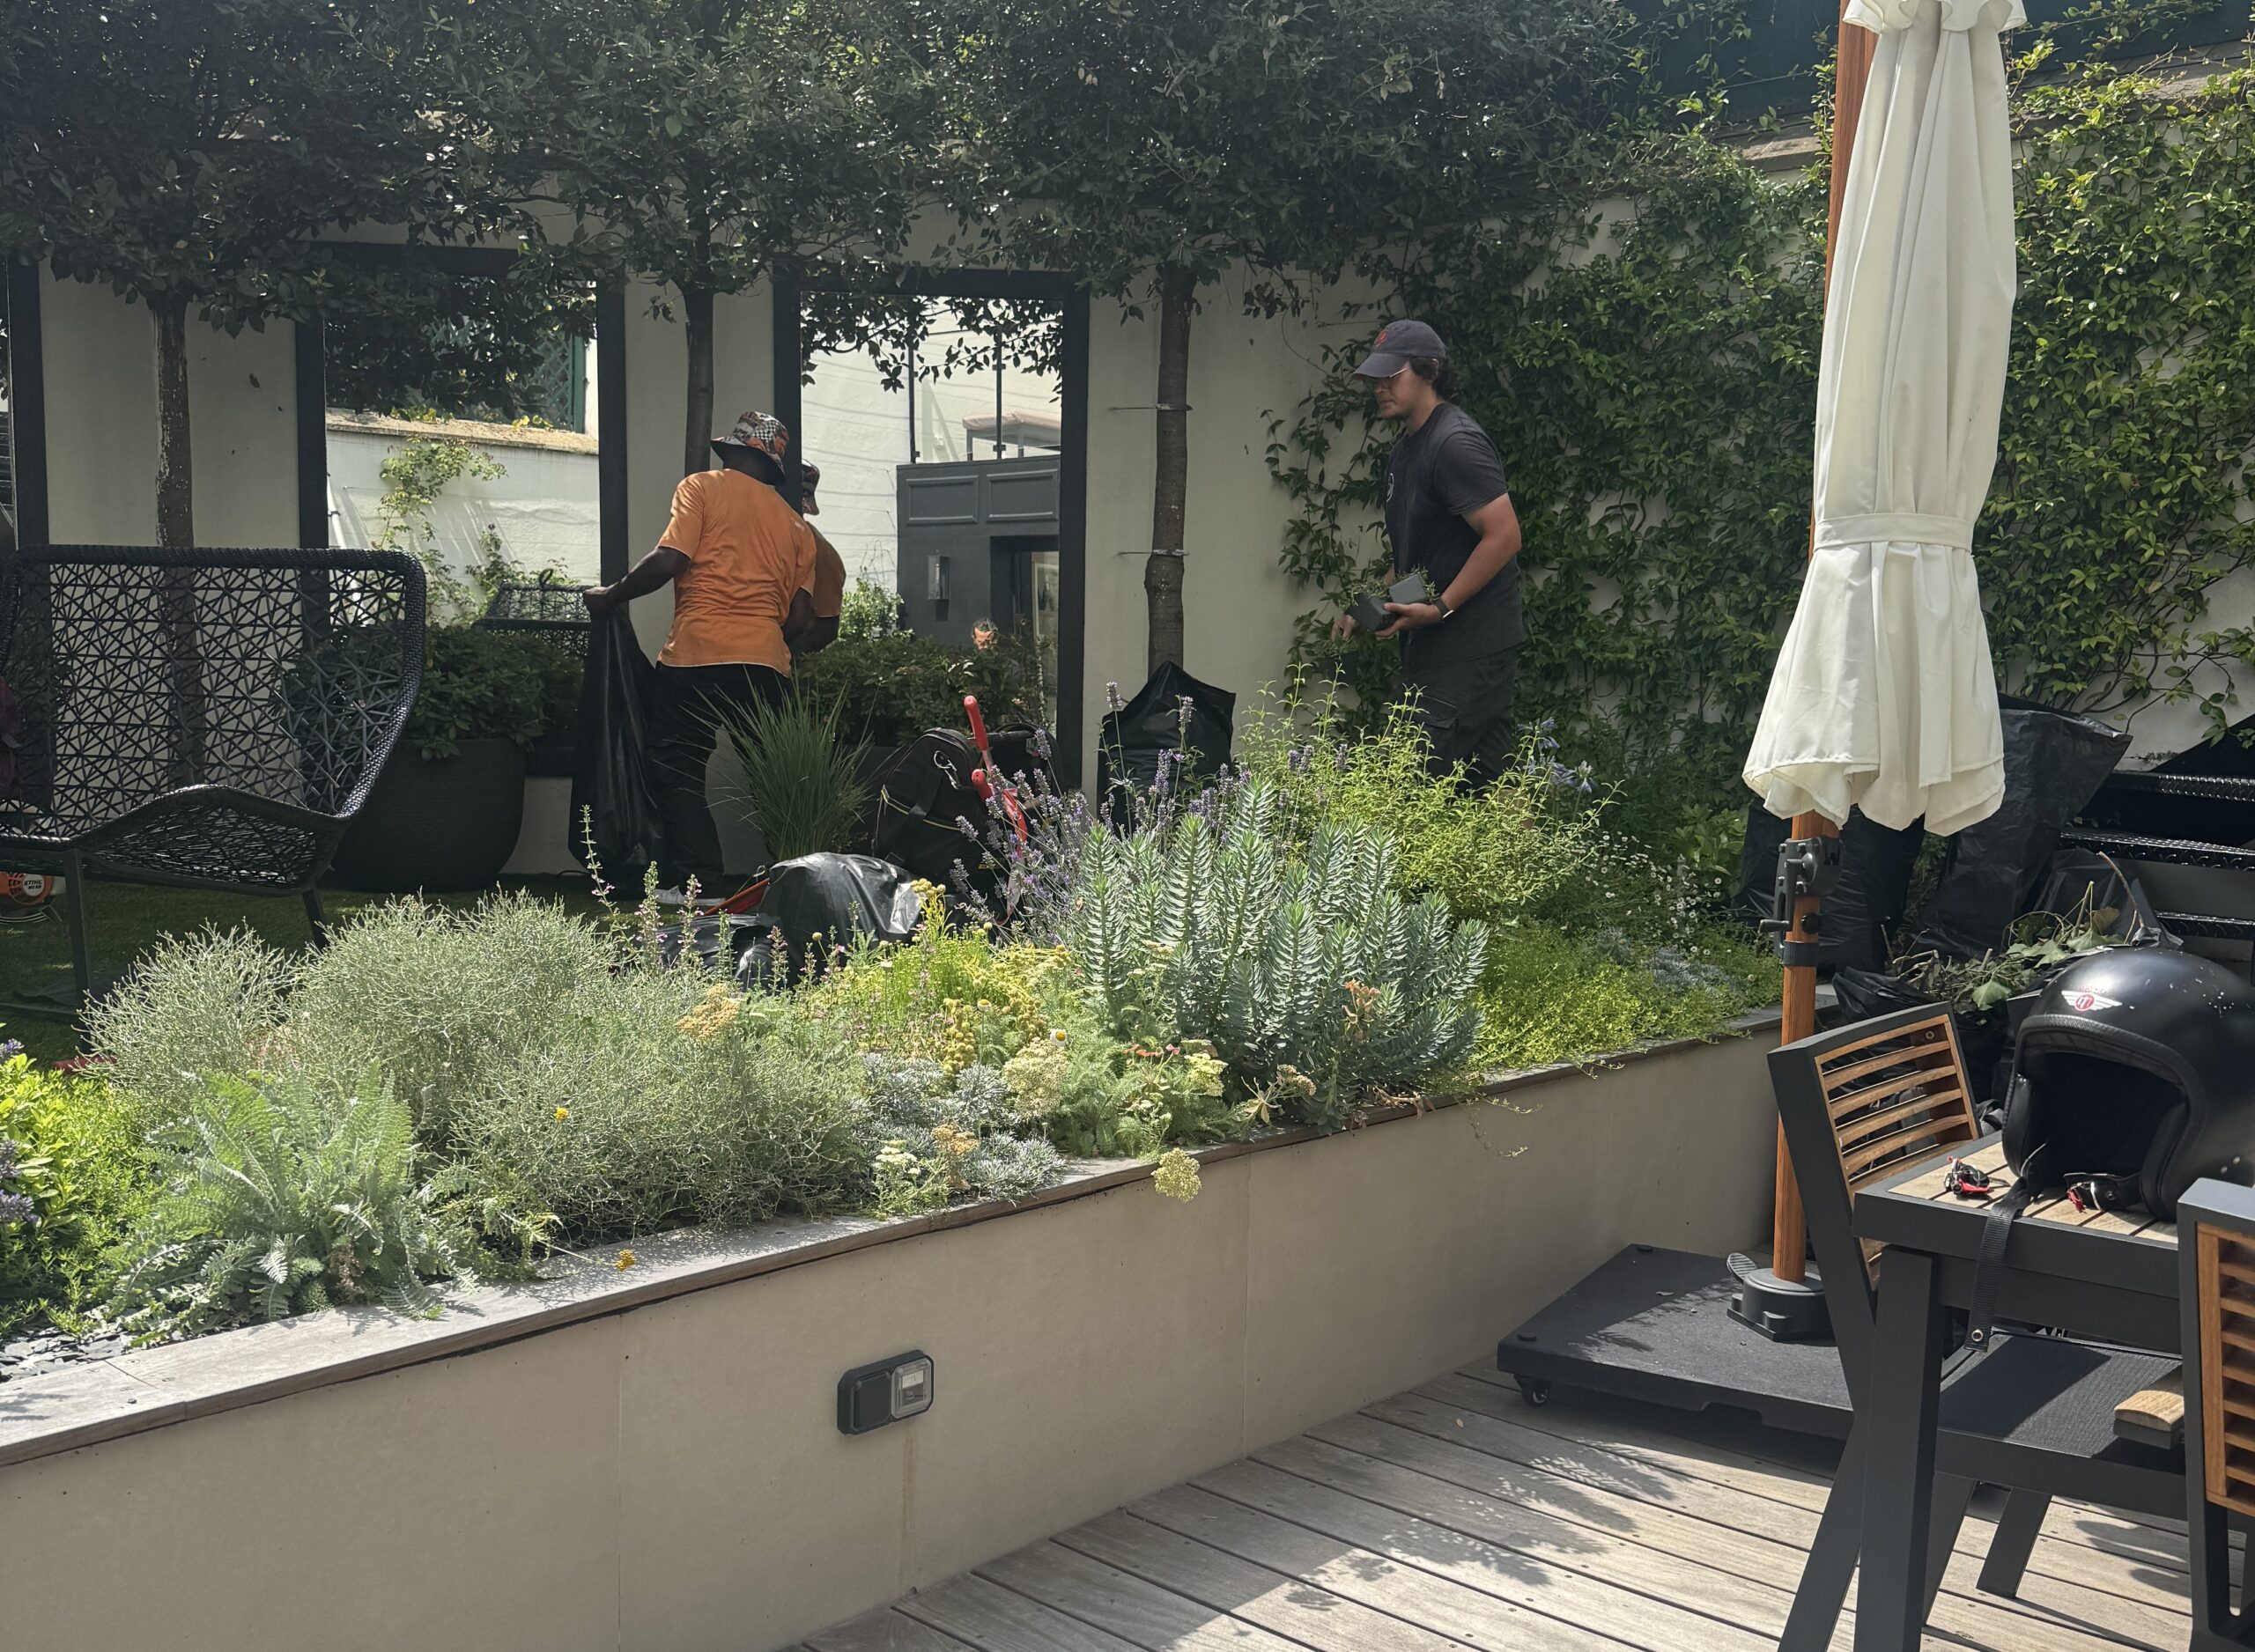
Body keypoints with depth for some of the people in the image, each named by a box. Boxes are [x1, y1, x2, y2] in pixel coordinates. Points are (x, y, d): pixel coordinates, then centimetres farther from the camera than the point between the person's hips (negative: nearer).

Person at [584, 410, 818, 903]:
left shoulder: (703, 487, 6)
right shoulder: (796, 525, 19)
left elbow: (669, 560, -9)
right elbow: (800, 616, 10)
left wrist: (610, 597, 4)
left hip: (698, 653, -4)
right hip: (767, 663, 4)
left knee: (677, 771, 3)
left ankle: (698, 883, -6)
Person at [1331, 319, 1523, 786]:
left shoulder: (1456, 442, -13)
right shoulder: (1404, 449, 18)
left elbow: (1504, 536, -20)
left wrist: (1439, 608, -19)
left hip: (1470, 648, -10)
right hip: (1433, 644, 10)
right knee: (1491, 786, 10)